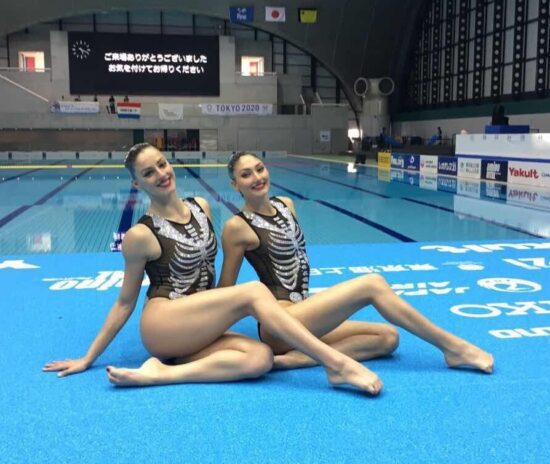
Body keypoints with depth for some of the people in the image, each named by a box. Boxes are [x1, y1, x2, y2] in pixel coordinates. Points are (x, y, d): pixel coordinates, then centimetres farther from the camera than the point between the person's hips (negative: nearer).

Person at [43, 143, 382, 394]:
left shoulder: (201, 207, 8)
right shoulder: (141, 235, -8)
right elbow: (125, 302, 2)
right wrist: (88, 358, 4)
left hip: (194, 330, 6)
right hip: (163, 327, -6)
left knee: (260, 358, -25)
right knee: (254, 292, -23)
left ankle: (161, 373, -24)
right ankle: (336, 363, -26)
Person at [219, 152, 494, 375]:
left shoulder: (285, 205, 12)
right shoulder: (237, 227, -10)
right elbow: (225, 290, -1)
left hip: (300, 318, 9)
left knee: (388, 337, -2)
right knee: (372, 284, -17)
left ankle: (300, 356, -19)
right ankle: (452, 347, -9)